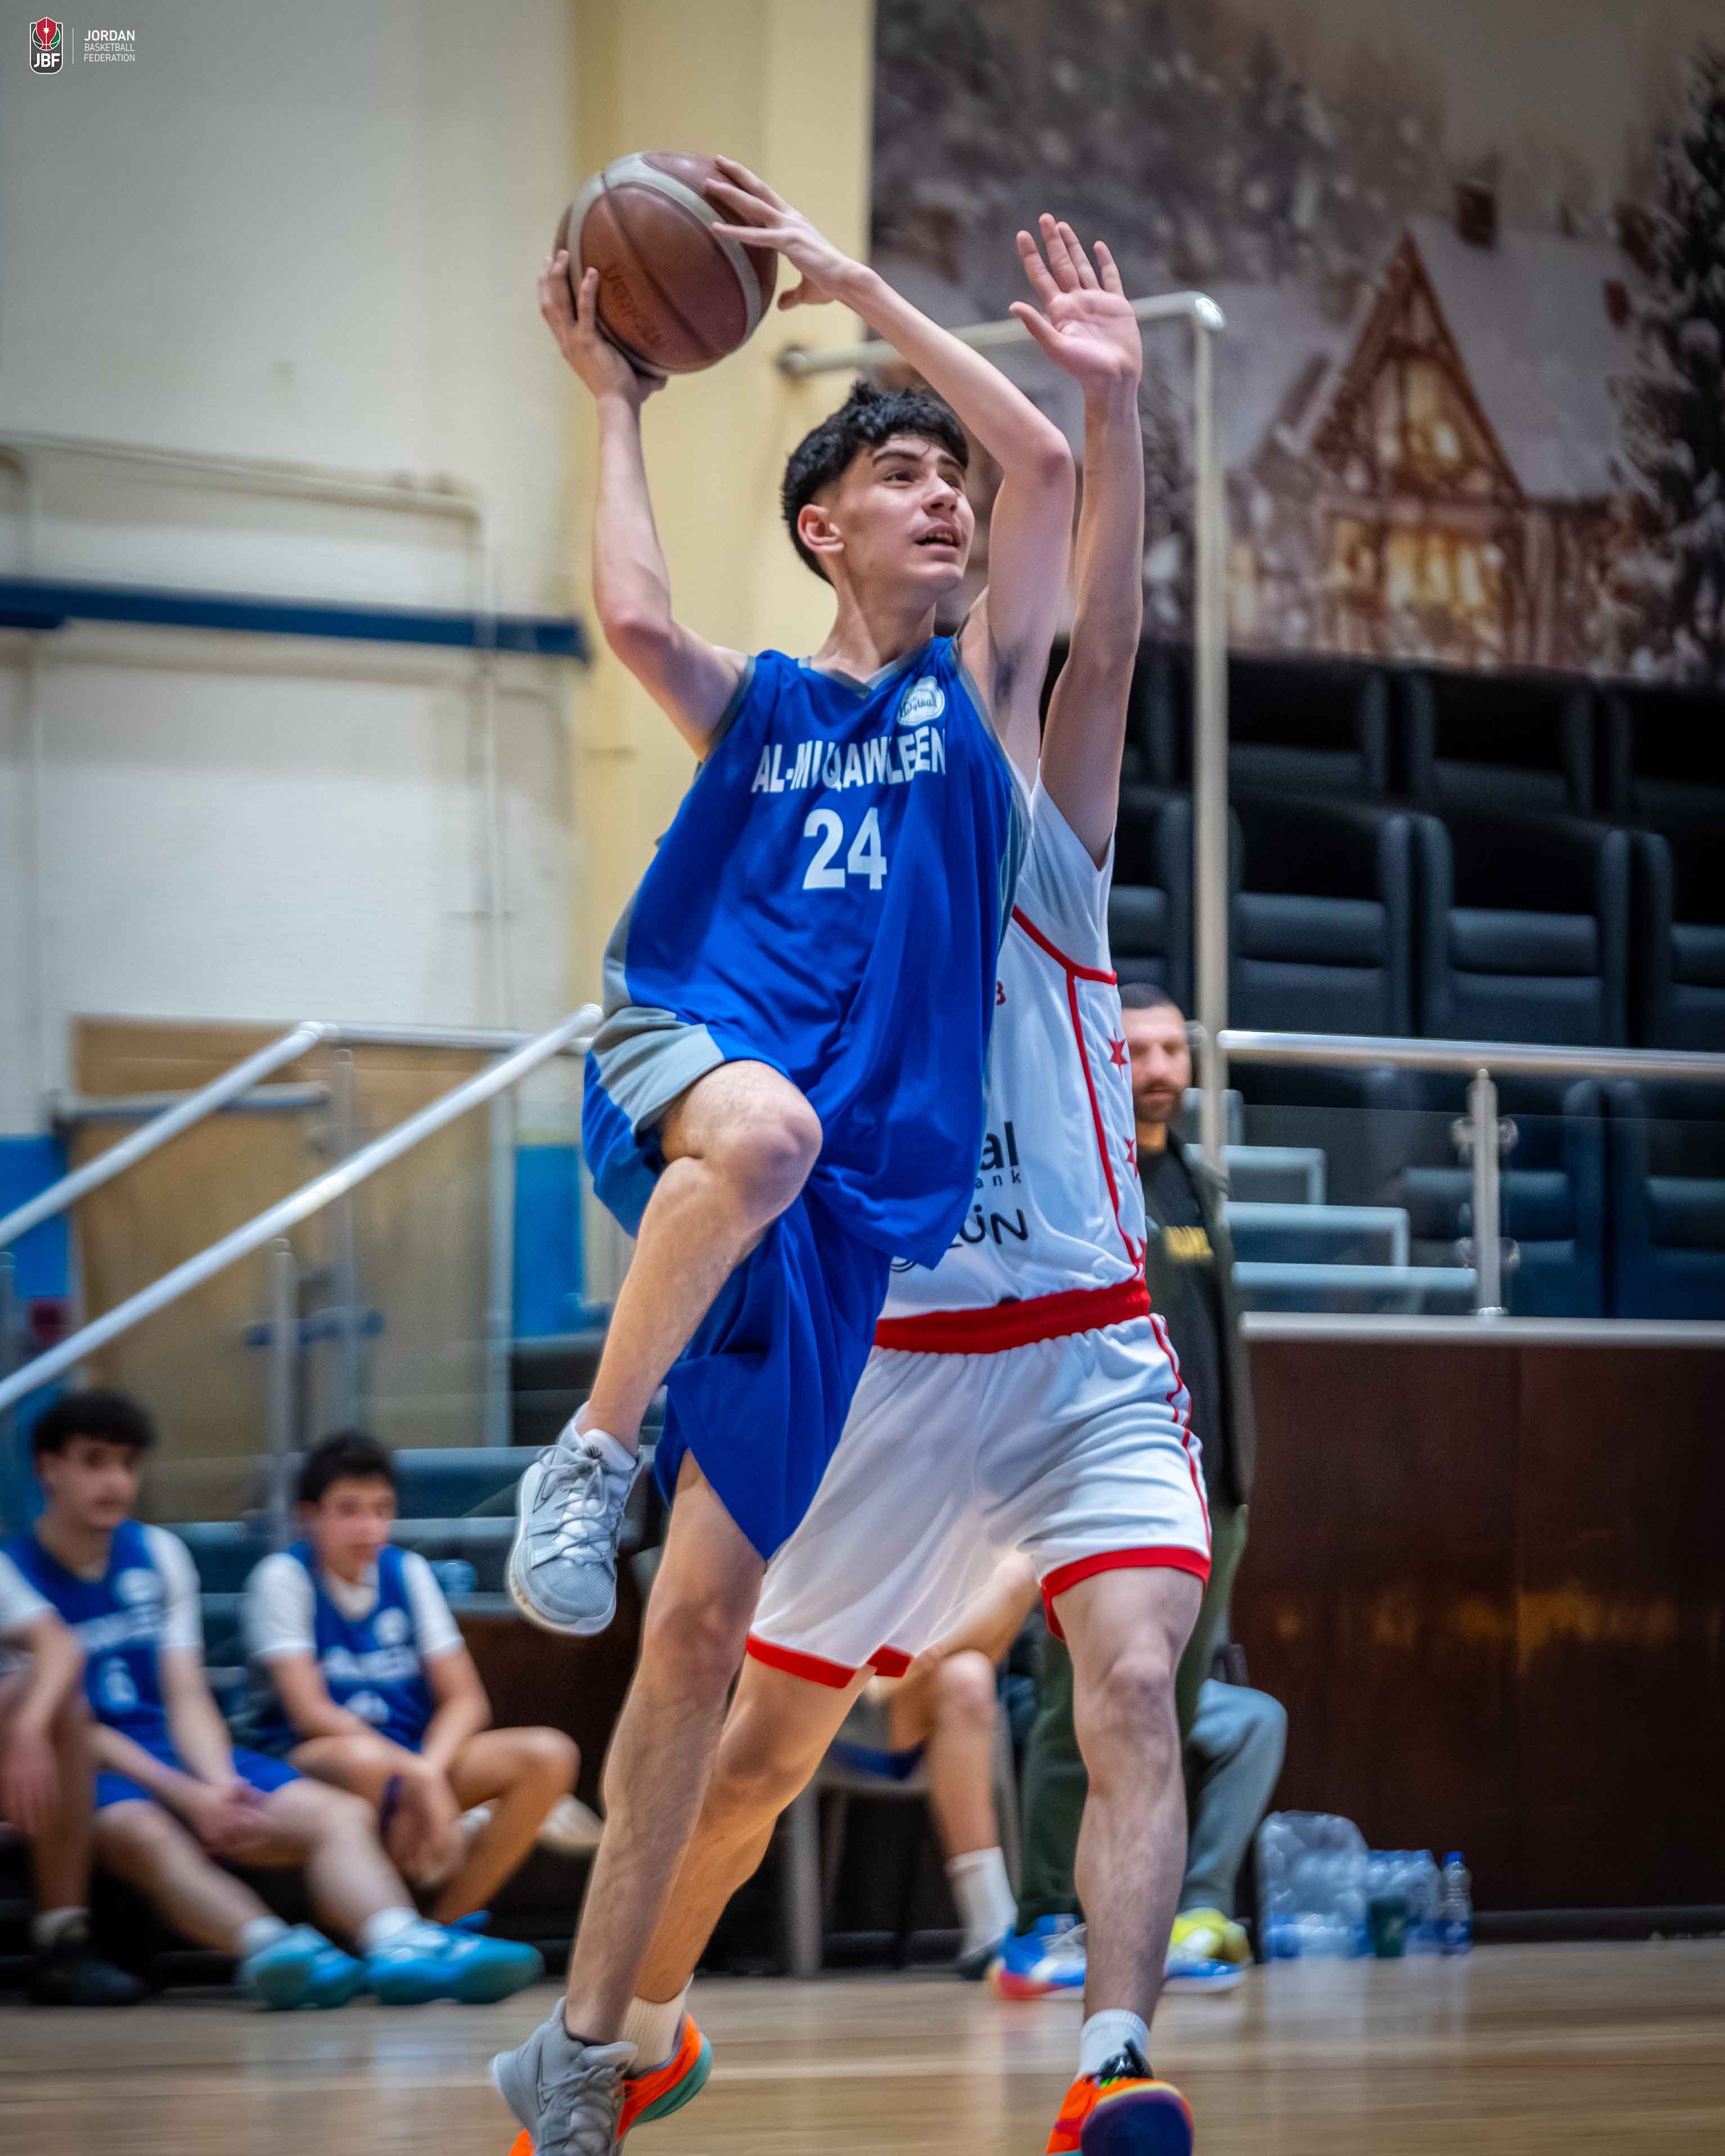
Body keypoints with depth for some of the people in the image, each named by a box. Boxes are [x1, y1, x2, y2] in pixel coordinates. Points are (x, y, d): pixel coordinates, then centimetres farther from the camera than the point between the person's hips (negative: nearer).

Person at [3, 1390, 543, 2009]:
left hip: (184, 1756, 6)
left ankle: (399, 1945, -49)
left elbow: (186, 1698, 10)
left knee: (339, 1813, -20)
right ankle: (271, 1947, -65)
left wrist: (220, 1785, -12)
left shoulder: (158, 1555, 18)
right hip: (91, 1772, -5)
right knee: (144, 1834, -40)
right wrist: (188, 1796, -17)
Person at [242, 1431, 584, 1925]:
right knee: (363, 1759, -42)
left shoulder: (407, 1572, 9)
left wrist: (430, 1768, -19)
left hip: (416, 1758, 6)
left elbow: (466, 1699, 3)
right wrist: (417, 1775, -25)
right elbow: (309, 1710, -16)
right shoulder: (282, 1577, -5)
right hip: (313, 1756, -5)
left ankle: (442, 1926, -22)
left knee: (550, 1755, -20)